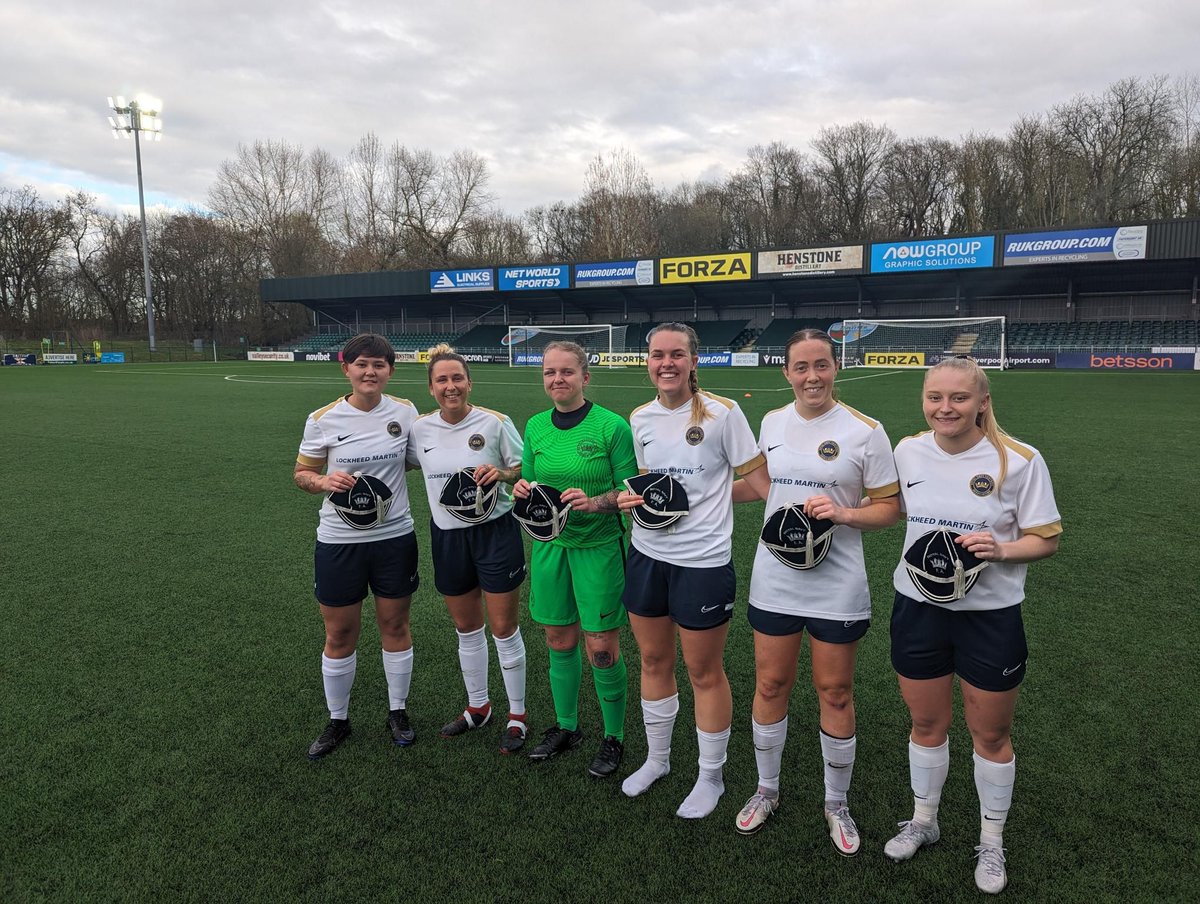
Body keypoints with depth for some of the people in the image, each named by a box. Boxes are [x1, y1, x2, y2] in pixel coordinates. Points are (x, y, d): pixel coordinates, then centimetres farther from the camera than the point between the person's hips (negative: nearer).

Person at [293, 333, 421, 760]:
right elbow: (301, 473, 2)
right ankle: (337, 720, 31)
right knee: (339, 635, 9)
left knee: (395, 627, 13)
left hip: (395, 536, 2)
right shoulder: (323, 419, -8)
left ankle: (398, 711, 33)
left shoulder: (405, 411, -2)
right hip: (339, 541, -1)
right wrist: (324, 481, -18)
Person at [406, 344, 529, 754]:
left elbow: (524, 471, -2)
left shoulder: (495, 422, -10)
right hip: (448, 537, 4)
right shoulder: (420, 428, 0)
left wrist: (501, 473, -22)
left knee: (504, 628, 4)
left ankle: (517, 716, 22)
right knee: (466, 628, 16)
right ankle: (478, 707, 37)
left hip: (495, 532, -4)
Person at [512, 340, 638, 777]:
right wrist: (522, 490, -9)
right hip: (550, 544, 5)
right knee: (559, 641, 14)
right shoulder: (536, 426, 5)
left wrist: (594, 502, -24)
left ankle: (613, 737, 23)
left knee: (602, 648, 2)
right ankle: (566, 727, 34)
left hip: (598, 546, -4)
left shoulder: (612, 426, -10)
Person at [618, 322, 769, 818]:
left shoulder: (723, 413, -11)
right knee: (653, 661, 19)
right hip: (647, 553, 5)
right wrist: (630, 497, -3)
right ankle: (656, 759, 41)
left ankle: (711, 778, 30)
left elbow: (759, 478, -6)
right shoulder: (640, 418, 5)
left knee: (704, 672, 8)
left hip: (703, 560, -5)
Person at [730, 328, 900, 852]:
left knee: (835, 693, 9)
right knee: (770, 685, 12)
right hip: (774, 578, 3)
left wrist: (842, 513, -22)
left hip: (836, 586, -3)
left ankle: (836, 804, 33)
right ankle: (767, 789, 35)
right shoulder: (771, 422, 4)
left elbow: (889, 508, -5)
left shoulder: (865, 430, -9)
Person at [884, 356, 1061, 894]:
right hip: (918, 608, 3)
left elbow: (1047, 539, -7)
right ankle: (923, 820, 41)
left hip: (990, 614, -2)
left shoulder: (1019, 460, -14)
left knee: (991, 735, 13)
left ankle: (991, 843, 37)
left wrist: (1000, 550, -24)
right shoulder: (908, 451, -3)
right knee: (926, 724, 17)